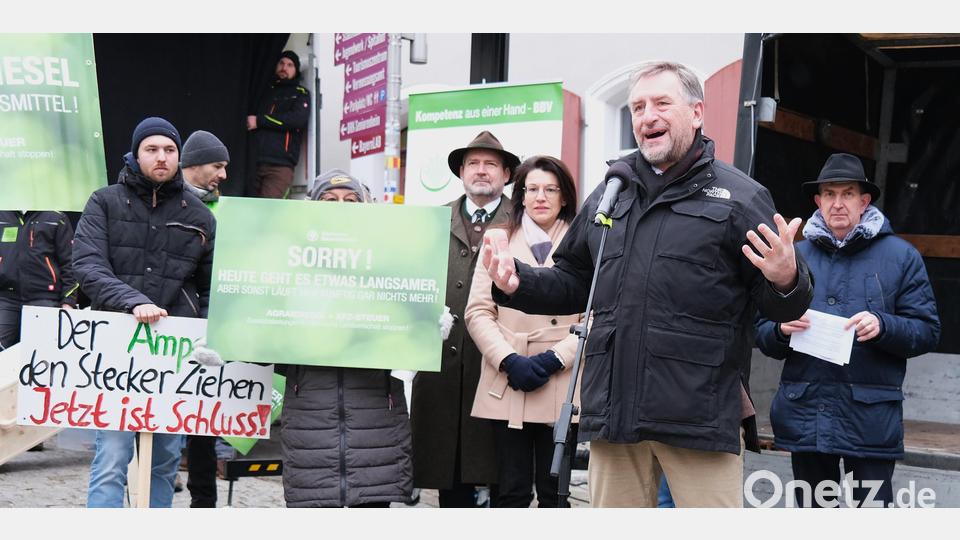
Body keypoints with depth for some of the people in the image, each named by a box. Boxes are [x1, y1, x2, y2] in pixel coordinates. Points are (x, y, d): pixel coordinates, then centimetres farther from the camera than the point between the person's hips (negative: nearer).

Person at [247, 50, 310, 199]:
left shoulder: (300, 94, 14)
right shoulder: (267, 91, 27)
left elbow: (299, 119, -5)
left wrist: (260, 121, -7)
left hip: (279, 165, -4)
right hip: (254, 163, 4)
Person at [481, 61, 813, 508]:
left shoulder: (741, 197, 2)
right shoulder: (607, 196, 18)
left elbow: (779, 306, -1)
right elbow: (574, 284, 26)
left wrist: (786, 282, -24)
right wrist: (518, 284, 8)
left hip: (701, 415, -5)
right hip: (614, 413, 5)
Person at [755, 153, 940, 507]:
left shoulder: (899, 256, 5)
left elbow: (926, 331, 1)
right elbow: (763, 334, 13)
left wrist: (883, 326, -17)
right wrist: (782, 329, -10)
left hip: (870, 416, -3)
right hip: (805, 414, 3)